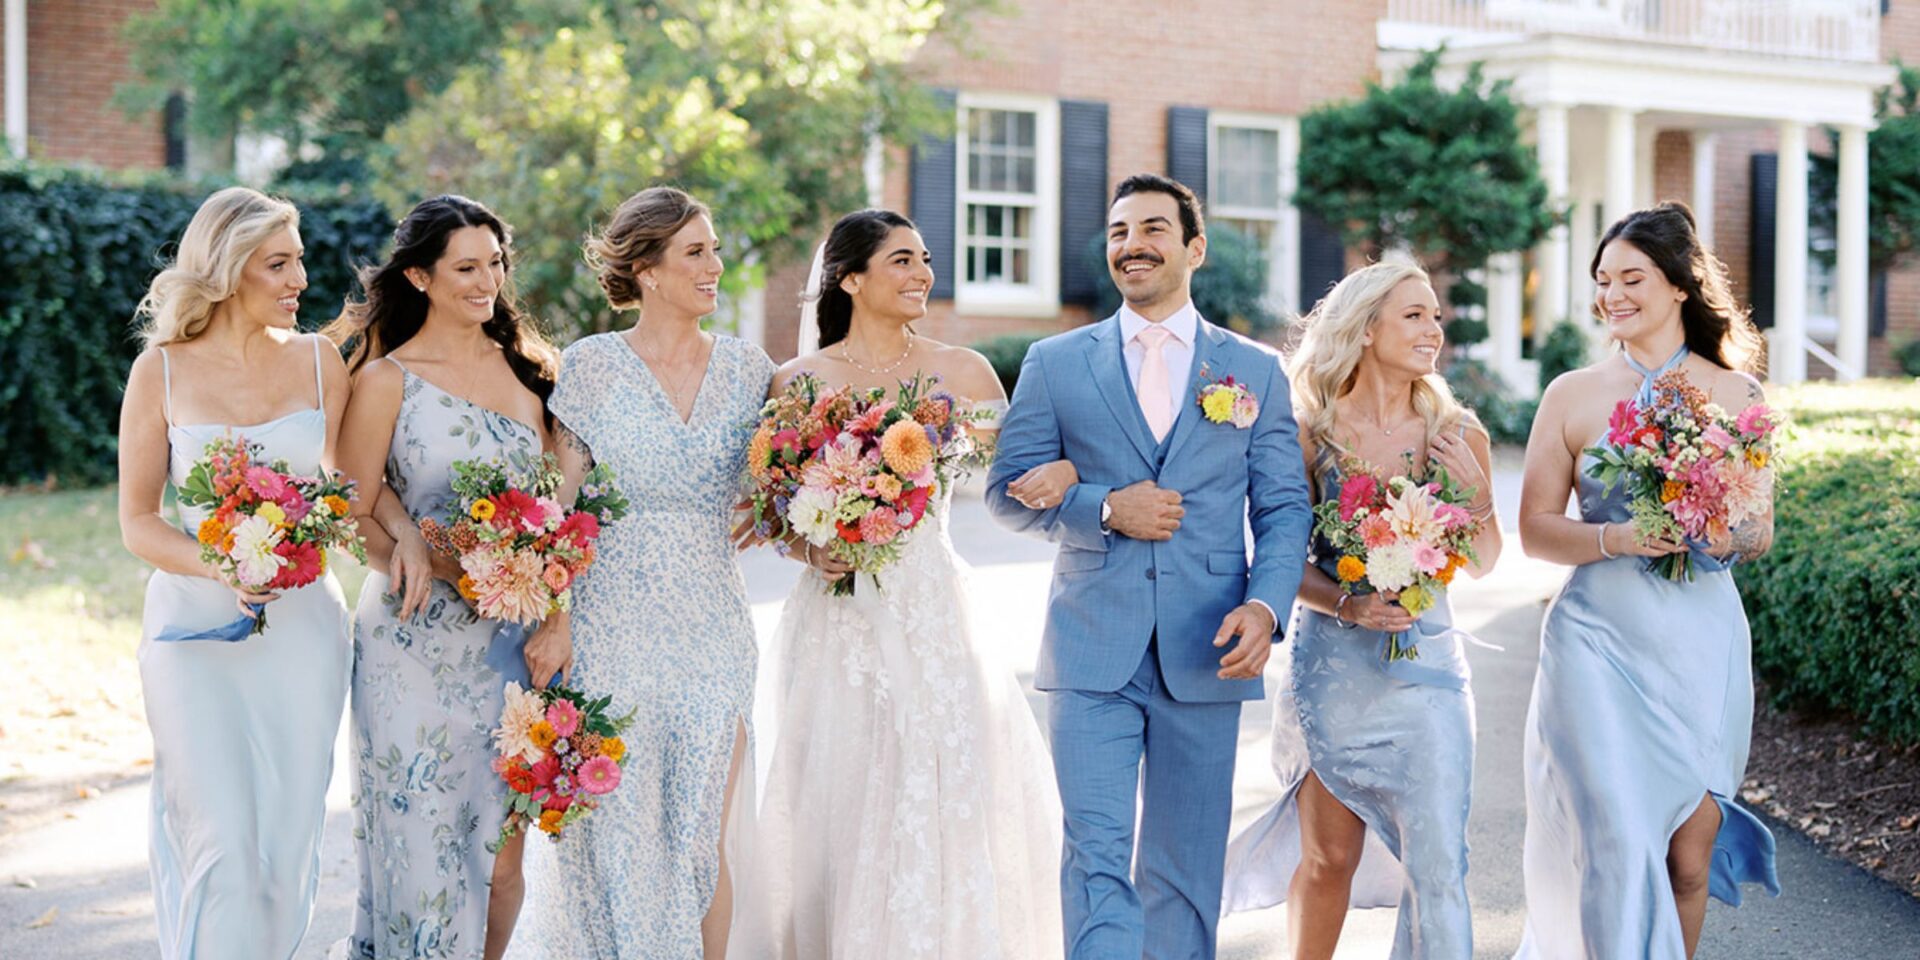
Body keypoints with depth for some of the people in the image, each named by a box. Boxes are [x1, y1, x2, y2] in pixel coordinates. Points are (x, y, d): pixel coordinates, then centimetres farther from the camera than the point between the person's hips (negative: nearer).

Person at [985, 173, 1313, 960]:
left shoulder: (1256, 370, 9)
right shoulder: (1055, 364, 8)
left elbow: (1284, 508, 6)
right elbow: (1007, 490, 5)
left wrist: (1265, 605, -11)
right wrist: (1104, 508, -12)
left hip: (1206, 654, 1)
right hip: (1093, 652, -1)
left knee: (1187, 867, 9)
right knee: (1097, 856, -9)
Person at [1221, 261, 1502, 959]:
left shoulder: (1458, 435, 3)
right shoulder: (1313, 434, -3)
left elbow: (1481, 563, 11)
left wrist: (1476, 493, -6)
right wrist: (1347, 605, -17)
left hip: (1429, 667, 2)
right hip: (1334, 665, -1)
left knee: (1438, 864, -5)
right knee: (1329, 858, 8)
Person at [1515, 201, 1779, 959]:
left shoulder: (1737, 395, 6)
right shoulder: (1572, 395, 3)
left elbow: (1763, 531, 10)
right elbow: (1535, 530, 2)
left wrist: (1732, 536, -12)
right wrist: (1616, 539, -16)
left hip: (1702, 643, 1)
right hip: (1600, 639, -1)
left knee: (1689, 854, 5)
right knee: (1615, 846, -6)